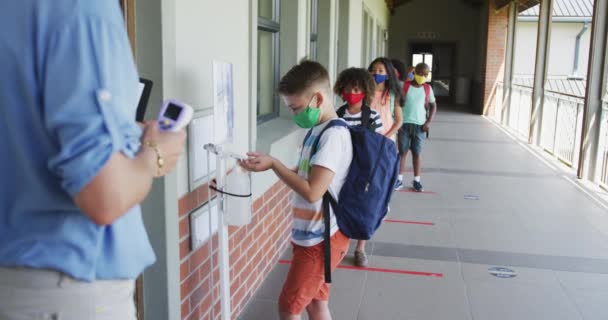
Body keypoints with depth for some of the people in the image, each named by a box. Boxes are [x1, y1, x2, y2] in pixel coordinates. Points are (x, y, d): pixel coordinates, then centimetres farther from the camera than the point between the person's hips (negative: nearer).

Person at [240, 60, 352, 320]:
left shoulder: (334, 135, -21)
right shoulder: (318, 130, 7)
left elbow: (312, 191, -27)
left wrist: (273, 164, -20)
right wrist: (272, 165, 2)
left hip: (322, 239, -9)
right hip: (313, 236, 9)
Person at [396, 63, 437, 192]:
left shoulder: (428, 88, 3)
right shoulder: (404, 86, -4)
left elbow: (433, 105, 10)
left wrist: (429, 121, -2)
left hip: (420, 125, 1)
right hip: (404, 124, -1)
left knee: (417, 153, 7)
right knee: (402, 152, 4)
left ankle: (416, 180, 14)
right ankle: (399, 179, 10)